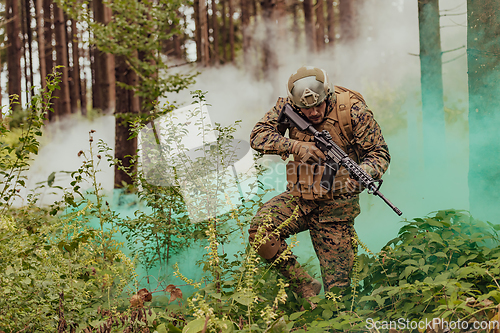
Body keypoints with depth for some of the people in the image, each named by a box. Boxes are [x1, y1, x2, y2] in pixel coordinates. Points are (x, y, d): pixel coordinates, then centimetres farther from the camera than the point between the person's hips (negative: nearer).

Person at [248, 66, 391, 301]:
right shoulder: (288, 107, -6)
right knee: (260, 231, -26)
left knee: (338, 287, -3)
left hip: (336, 207, -2)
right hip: (299, 198, 3)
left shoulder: (352, 111, -14)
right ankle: (306, 286, -7)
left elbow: (379, 152, -9)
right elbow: (258, 136, -10)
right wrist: (295, 146, -27)